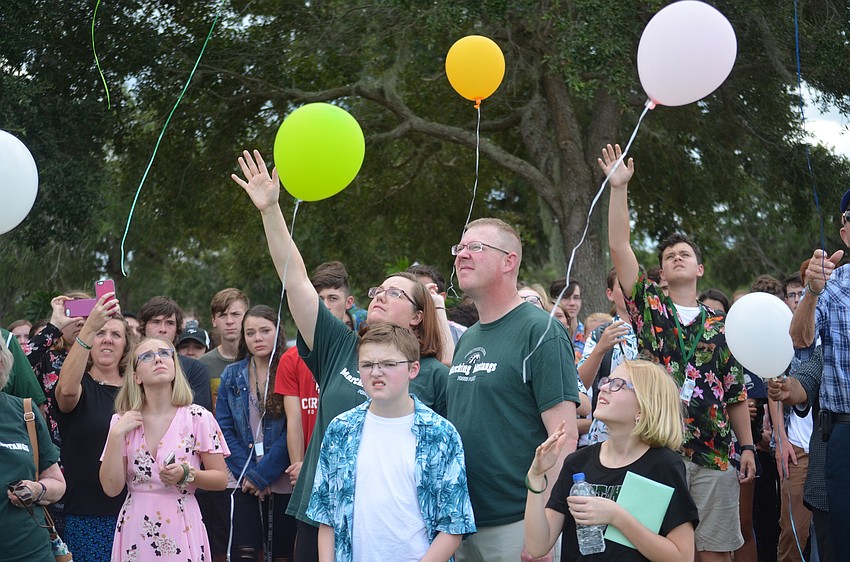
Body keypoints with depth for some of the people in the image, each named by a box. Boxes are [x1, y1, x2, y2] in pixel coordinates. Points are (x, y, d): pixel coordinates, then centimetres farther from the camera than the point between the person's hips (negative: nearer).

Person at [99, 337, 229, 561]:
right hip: (135, 531, 2)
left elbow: (221, 479, -2)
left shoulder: (198, 418, -6)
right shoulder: (122, 421, 1)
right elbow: (111, 488, -5)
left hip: (181, 531, -1)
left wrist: (186, 474, -18)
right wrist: (117, 434, -12)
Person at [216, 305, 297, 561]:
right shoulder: (232, 375, 8)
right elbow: (225, 429, 4)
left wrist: (261, 475, -12)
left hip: (284, 481, -2)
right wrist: (246, 473, -7)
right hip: (245, 482, 2)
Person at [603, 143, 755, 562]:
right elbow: (619, 247, -2)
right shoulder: (649, 307, 7)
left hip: (713, 453, 1)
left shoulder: (719, 325, 12)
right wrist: (619, 188, -7)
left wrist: (748, 446, 7)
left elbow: (735, 393, 13)